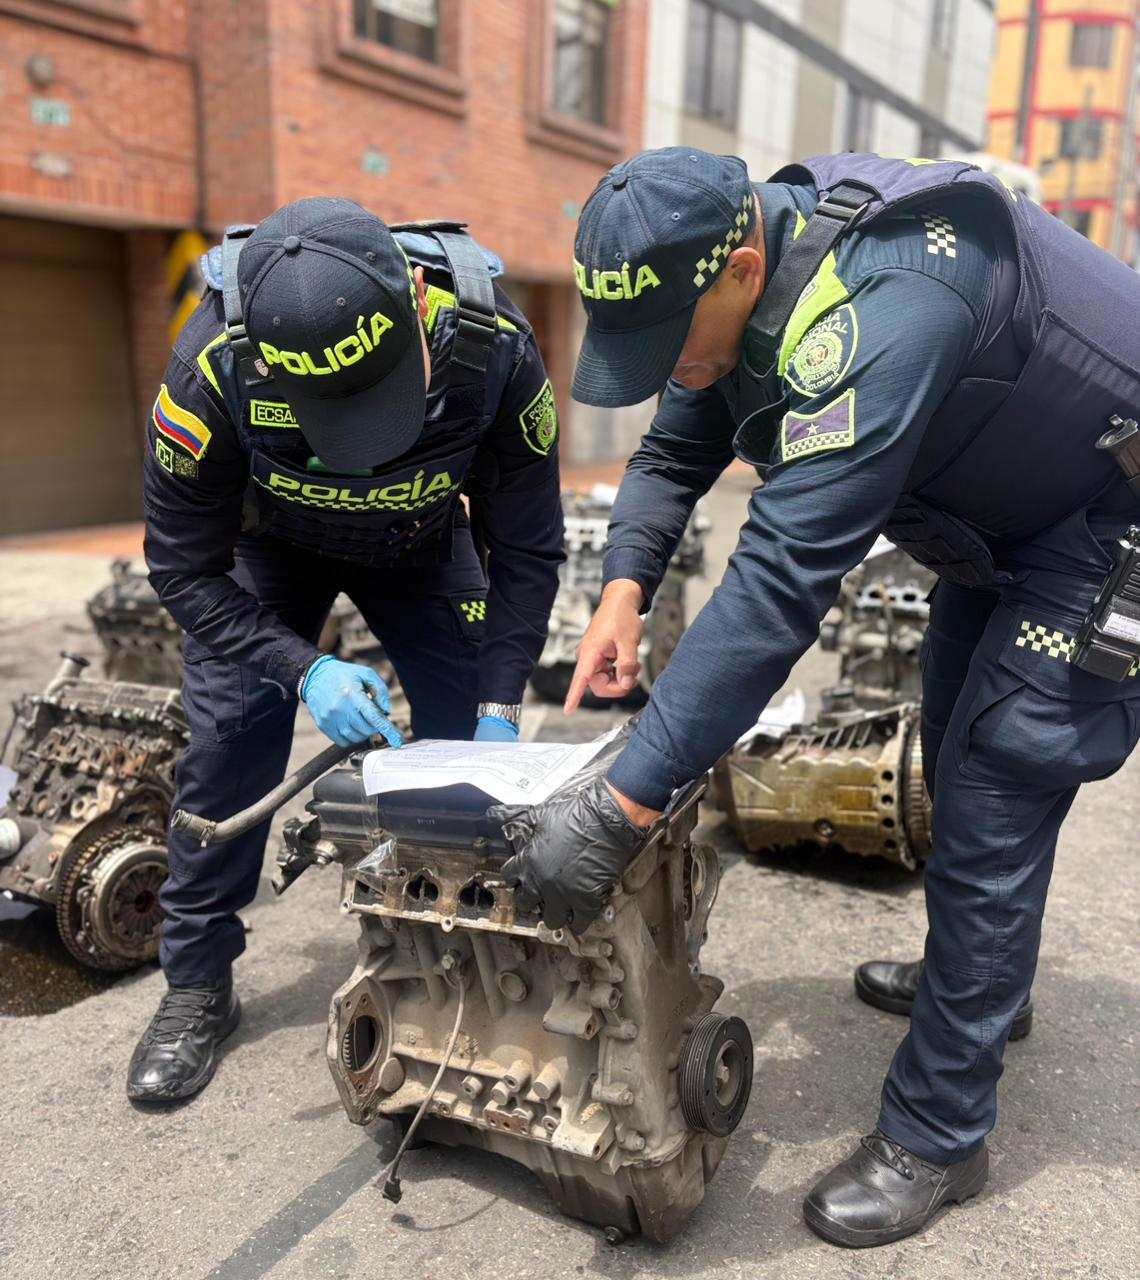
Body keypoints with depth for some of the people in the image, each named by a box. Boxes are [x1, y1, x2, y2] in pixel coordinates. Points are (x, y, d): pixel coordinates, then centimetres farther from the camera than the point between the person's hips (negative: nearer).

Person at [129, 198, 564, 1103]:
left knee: (467, 732, -6)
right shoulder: (215, 367, -37)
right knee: (231, 735, -11)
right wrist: (305, 669, -35)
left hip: (422, 542, 1)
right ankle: (198, 986, 9)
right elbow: (184, 567, -24)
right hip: (271, 543, -1)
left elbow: (527, 547, -21)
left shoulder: (493, 350, -35)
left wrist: (501, 705, -26)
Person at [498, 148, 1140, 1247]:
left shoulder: (874, 312, -39)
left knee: (991, 801, -10)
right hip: (1003, 516, 9)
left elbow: (780, 584, -46)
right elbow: (678, 448, 0)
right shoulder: (741, 278, -10)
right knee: (955, 759, 18)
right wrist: (625, 586, -18)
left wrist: (618, 809, -46)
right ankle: (974, 977, 43)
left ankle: (935, 1135, 6)